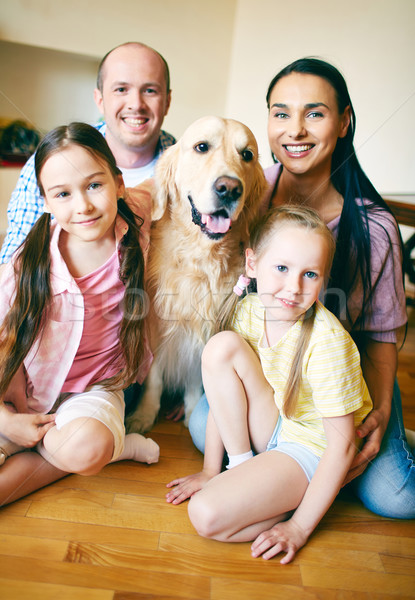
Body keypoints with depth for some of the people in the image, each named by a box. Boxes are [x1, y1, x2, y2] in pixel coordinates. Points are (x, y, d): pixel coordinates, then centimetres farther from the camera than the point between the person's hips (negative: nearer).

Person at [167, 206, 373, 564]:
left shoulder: (327, 341, -27)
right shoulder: (248, 311, -11)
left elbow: (342, 444, -21)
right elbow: (224, 391, -2)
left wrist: (300, 527, -18)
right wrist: (210, 470, 0)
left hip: (311, 450, -6)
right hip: (269, 428, 6)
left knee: (207, 514, -24)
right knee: (221, 347, -19)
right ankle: (243, 469, -6)